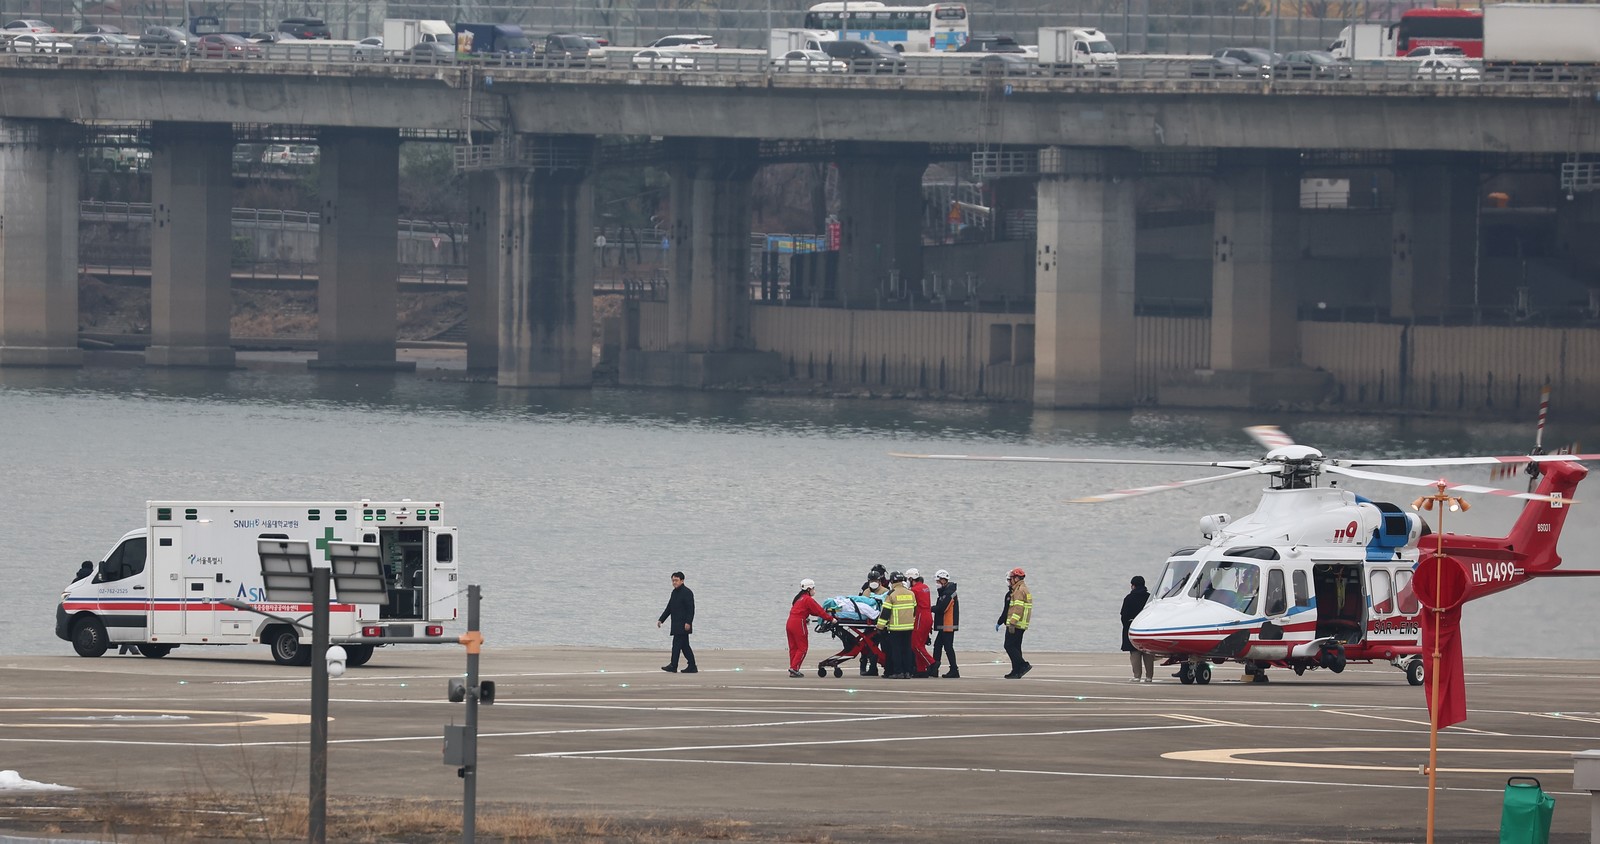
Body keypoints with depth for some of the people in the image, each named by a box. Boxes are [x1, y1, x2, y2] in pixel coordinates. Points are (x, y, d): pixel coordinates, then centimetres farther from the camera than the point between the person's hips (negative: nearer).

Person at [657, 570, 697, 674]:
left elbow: (691, 609, -15)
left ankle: (673, 665, -14)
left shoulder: (687, 592, -9)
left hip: (683, 625, -9)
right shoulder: (674, 592, 17)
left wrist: (688, 622, -23)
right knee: (684, 646, 10)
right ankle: (692, 667, 12)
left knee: (677, 643, -13)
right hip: (676, 625, 9)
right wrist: (661, 620, 17)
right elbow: (669, 608, 23)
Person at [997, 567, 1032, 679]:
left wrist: (1012, 623, -26)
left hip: (1015, 625, -11)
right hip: (1021, 626, 11)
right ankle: (1016, 672, 11)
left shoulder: (1019, 591, -13)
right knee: (1015, 647, 11)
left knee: (1009, 646, -10)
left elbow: (1018, 608, -22)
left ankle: (1024, 665, -15)